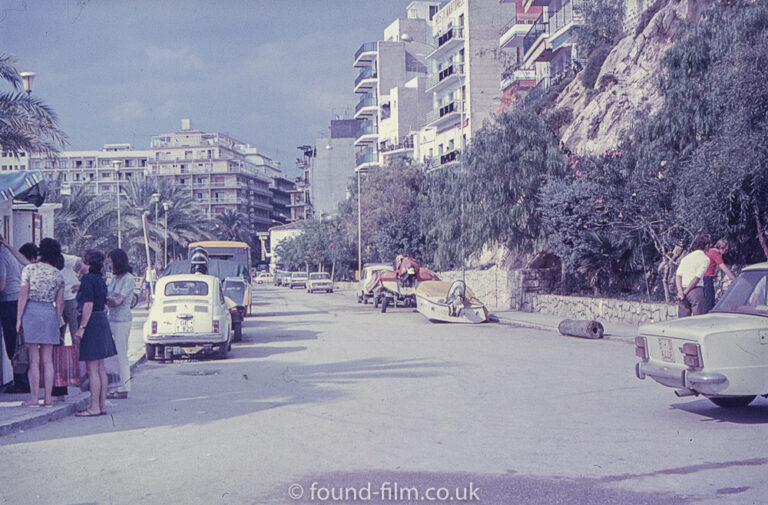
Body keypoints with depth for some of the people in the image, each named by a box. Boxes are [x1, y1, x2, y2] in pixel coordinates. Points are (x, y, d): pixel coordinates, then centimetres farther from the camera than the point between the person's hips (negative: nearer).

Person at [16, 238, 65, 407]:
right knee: (48, 360, 7)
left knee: (34, 359, -1)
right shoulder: (58, 275, 9)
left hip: (32, 311, -3)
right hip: (50, 313, 3)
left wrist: (19, 318, -2)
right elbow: (59, 302, 10)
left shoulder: (29, 269, -2)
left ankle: (34, 398, 0)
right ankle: (48, 398, 7)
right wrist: (57, 321, 18)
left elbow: (23, 294, -6)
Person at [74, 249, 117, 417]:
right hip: (102, 320, 9)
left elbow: (89, 304, -19)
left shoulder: (87, 279, -13)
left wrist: (81, 327, -19)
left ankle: (94, 407, -4)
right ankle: (102, 405, 15)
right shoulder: (100, 279, 13)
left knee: (92, 368, -6)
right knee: (100, 368, 11)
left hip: (92, 323, -9)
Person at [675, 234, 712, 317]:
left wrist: (680, 291, -8)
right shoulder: (705, 259, -1)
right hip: (696, 290, -5)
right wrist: (685, 292, -9)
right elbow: (697, 278, -10)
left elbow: (678, 275, 3)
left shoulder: (686, 257, 16)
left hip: (683, 288, 5)